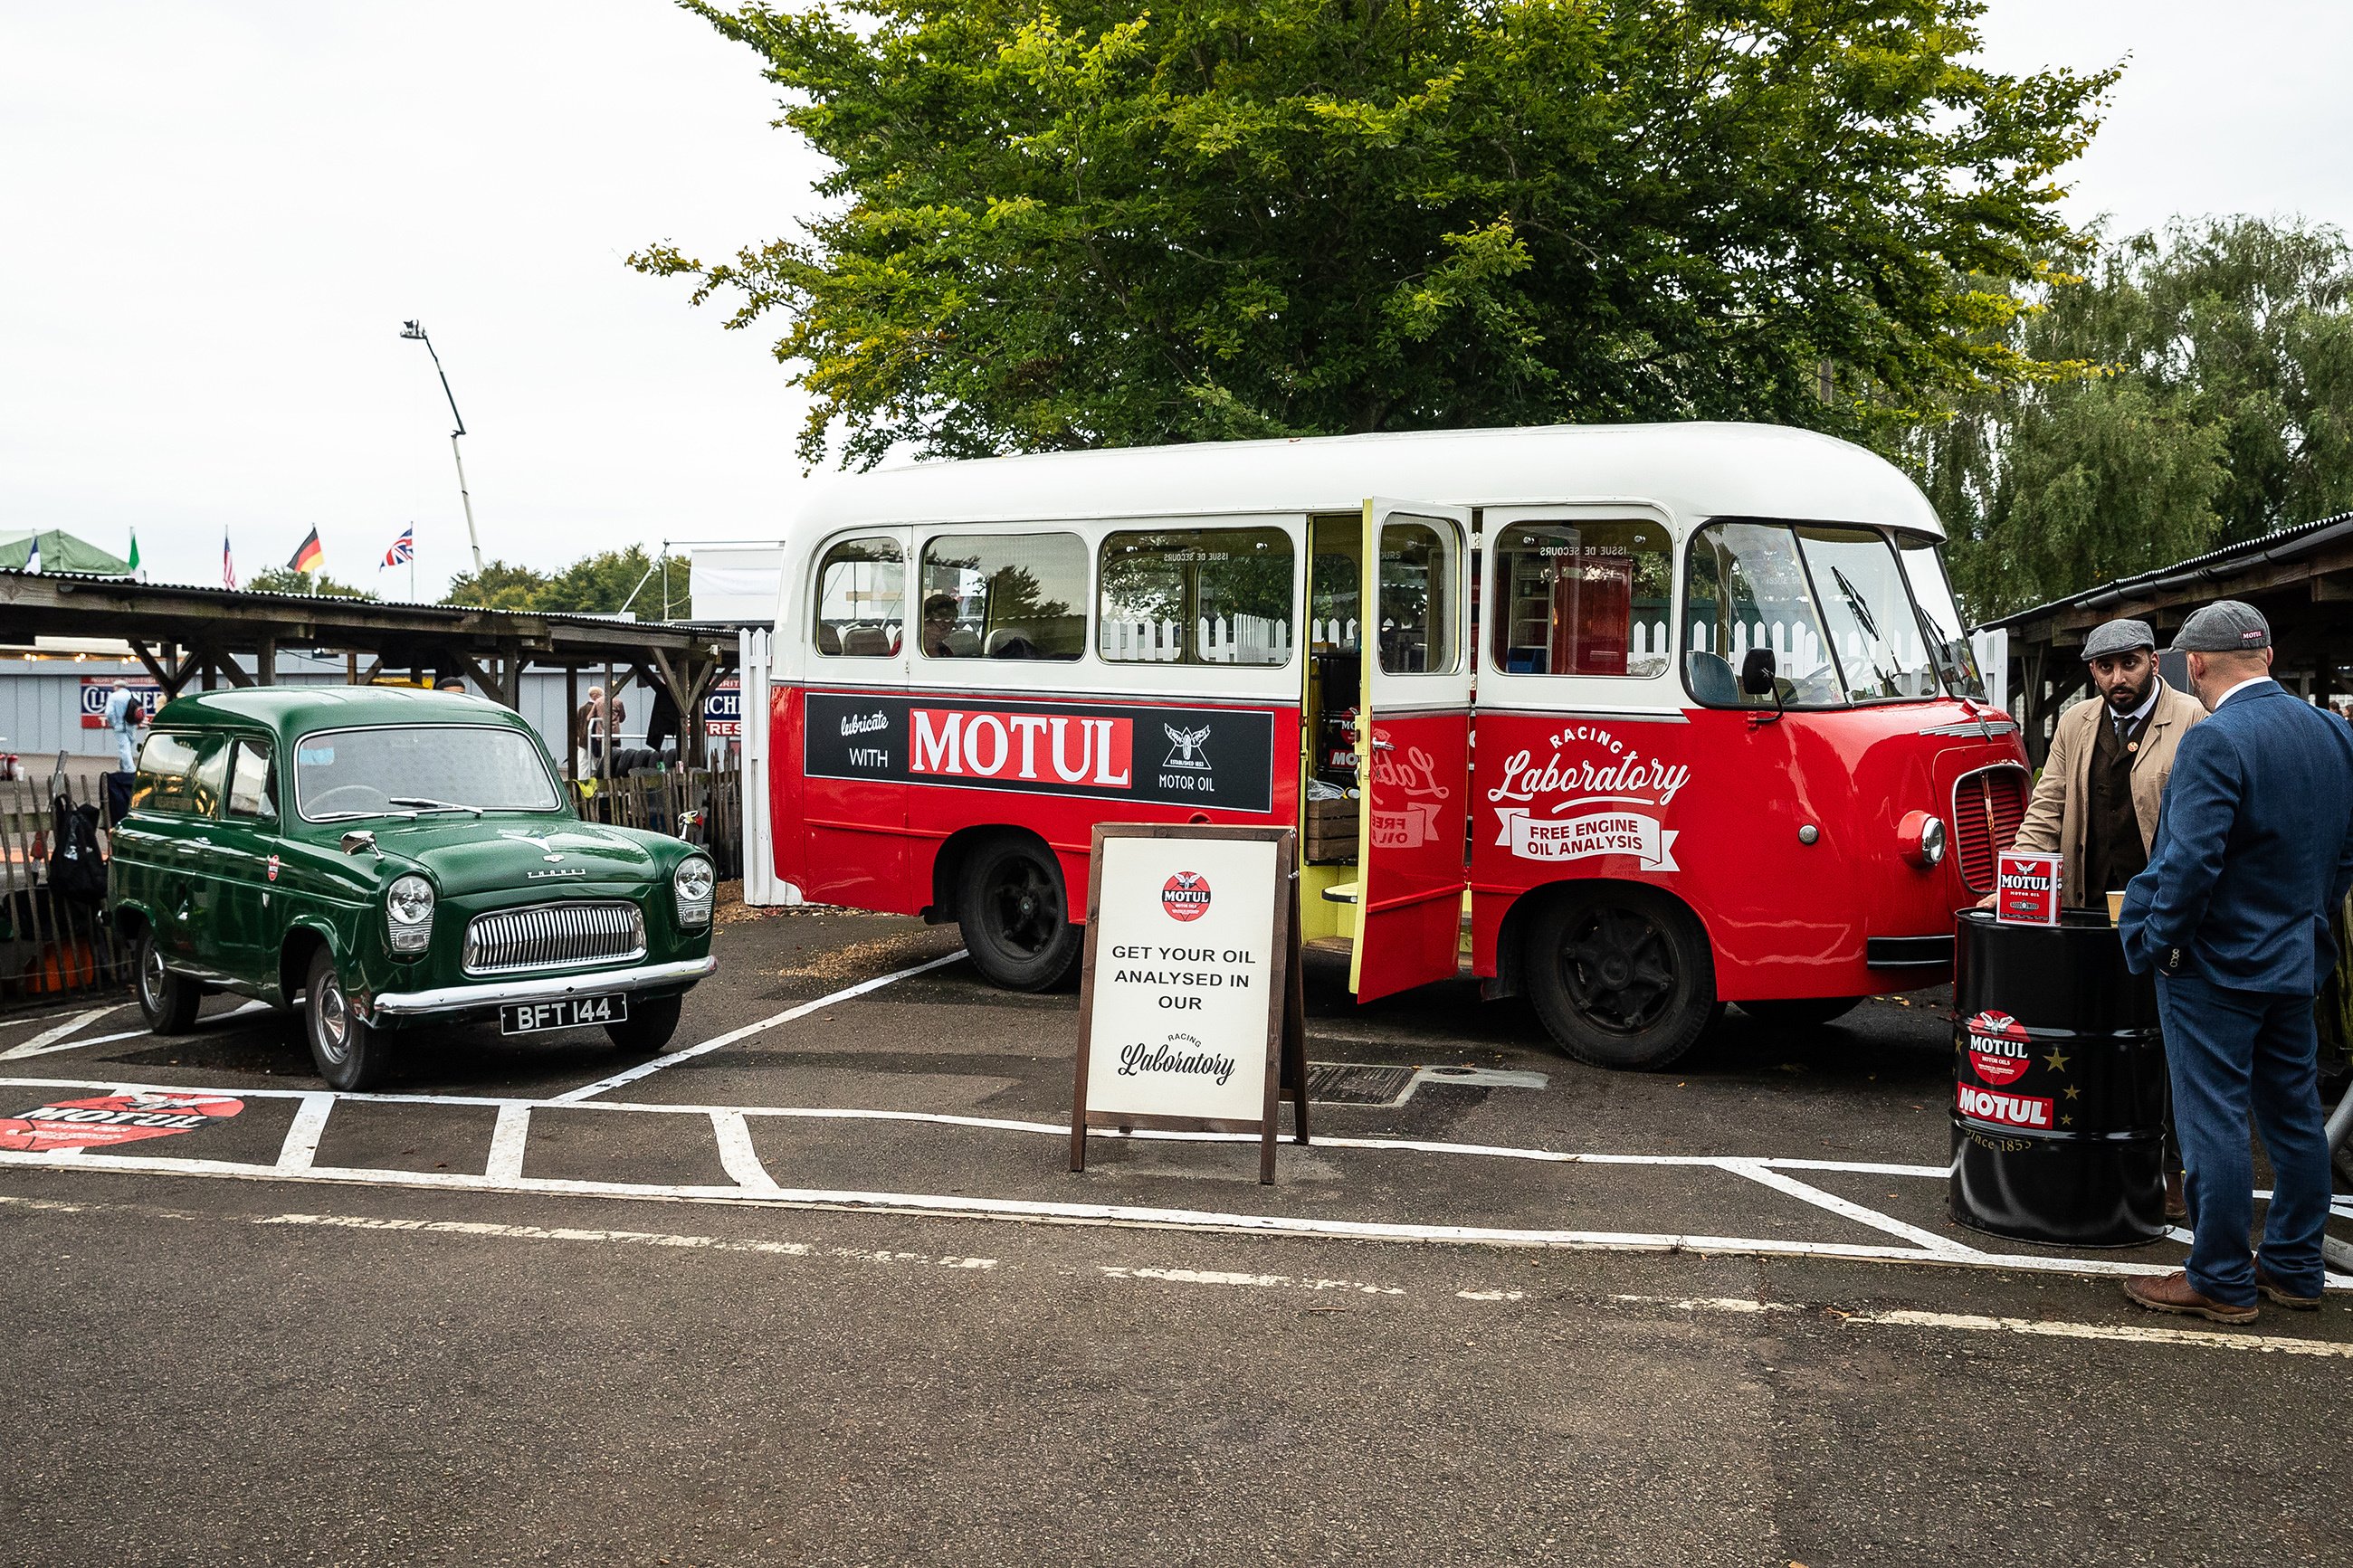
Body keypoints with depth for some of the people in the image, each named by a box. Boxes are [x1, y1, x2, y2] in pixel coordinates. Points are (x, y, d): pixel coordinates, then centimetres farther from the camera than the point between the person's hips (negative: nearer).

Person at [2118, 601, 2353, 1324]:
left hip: (2215, 964, -8)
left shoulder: (2214, 741, -20)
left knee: (2214, 1122, -1)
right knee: (2294, 1115, 15)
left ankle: (2221, 1282, 7)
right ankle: (2294, 1267, 26)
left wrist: (2156, 940, -12)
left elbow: (2192, 860, -24)